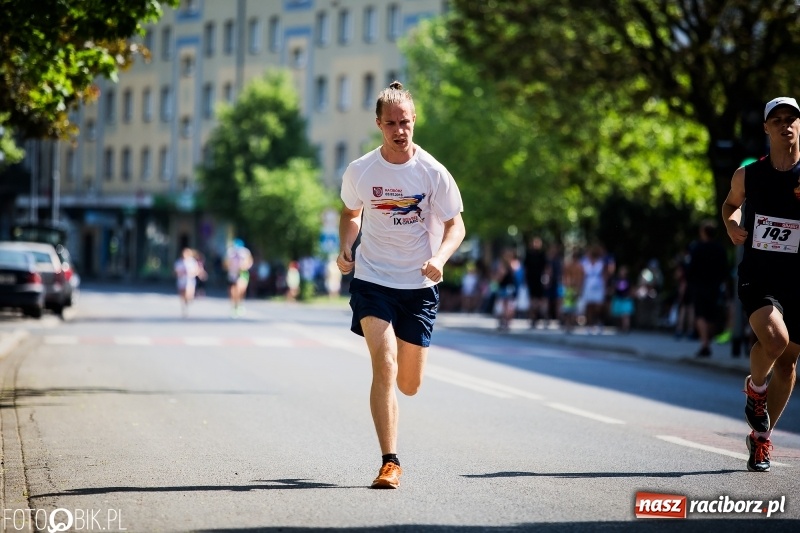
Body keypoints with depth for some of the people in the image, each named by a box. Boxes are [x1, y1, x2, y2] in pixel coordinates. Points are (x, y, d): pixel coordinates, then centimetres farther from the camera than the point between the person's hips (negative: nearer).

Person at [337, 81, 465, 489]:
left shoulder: (433, 172, -9)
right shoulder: (360, 171, -4)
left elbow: (455, 225, -2)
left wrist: (439, 258, -22)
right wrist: (346, 248, -4)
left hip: (418, 285, 0)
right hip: (372, 281, 0)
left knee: (408, 386, 7)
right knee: (384, 366, -19)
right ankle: (390, 462, -13)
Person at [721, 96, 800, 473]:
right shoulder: (748, 174, 2)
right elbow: (731, 203, 23)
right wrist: (731, 224, 2)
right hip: (757, 276, -1)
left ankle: (761, 437, 29)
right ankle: (755, 389, 6)